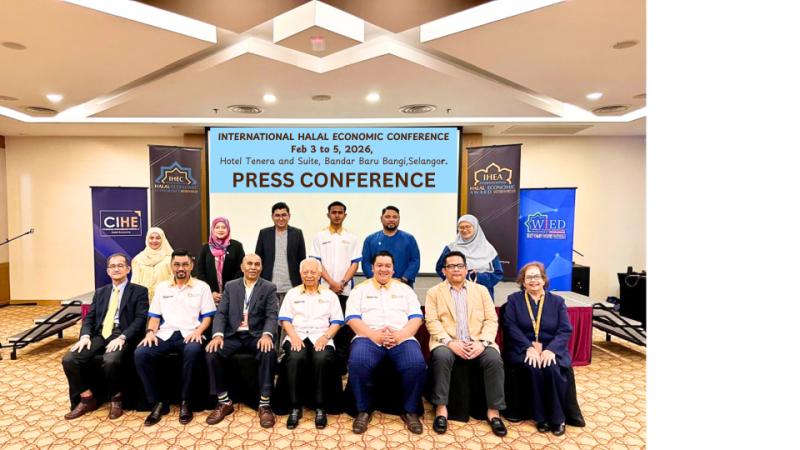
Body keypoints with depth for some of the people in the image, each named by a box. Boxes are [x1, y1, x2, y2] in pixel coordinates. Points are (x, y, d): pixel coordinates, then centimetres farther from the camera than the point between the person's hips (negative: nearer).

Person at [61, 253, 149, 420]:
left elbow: (140, 319, -6)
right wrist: (85, 336, -6)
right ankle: (87, 399, 5)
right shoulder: (100, 292, 22)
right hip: (100, 335, 6)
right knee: (69, 359, -17)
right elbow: (89, 317, 15)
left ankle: (116, 399, -6)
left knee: (110, 360, -34)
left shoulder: (139, 291, 4)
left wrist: (122, 337, -20)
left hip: (122, 335, -6)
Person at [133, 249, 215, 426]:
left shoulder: (202, 287, 7)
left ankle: (185, 402, -19)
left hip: (189, 334, -3)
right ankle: (158, 403, -11)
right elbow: (155, 316, 14)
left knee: (192, 351, -37)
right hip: (165, 334, 4)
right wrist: (151, 331, -5)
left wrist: (198, 331, -14)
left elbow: (207, 316, 4)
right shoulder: (162, 287, 17)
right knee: (140, 354, -25)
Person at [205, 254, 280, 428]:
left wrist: (267, 335, -26)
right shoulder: (230, 286, 12)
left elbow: (272, 315, -6)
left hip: (257, 335, -2)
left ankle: (264, 404, -19)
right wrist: (217, 334, -15)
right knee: (211, 353, -24)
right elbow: (221, 313, 5)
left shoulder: (269, 288, 4)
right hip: (233, 334, 3)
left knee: (268, 353, -33)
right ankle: (224, 402, -6)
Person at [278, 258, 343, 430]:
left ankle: (320, 407, -20)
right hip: (297, 337, 1)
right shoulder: (292, 294, 18)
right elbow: (285, 320, 8)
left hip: (321, 338, 0)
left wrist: (325, 336, -11)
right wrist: (294, 336, -11)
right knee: (295, 358, -34)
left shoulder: (330, 295, 16)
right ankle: (295, 407, -20)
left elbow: (337, 322, 8)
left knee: (321, 359, -34)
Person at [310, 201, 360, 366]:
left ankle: (342, 361, 11)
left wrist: (342, 283, -10)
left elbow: (355, 263, 3)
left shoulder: (352, 238, 8)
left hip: (346, 289, 1)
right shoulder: (320, 237, 6)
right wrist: (332, 283, -10)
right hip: (325, 288, 0)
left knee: (345, 326, 2)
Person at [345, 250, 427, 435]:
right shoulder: (360, 289, 15)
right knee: (357, 362, -33)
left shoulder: (405, 289, 19)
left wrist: (401, 334, -11)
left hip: (402, 338, 1)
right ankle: (363, 410, -8)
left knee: (417, 364, -29)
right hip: (369, 337, -1)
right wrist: (374, 335, -13)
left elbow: (416, 317, 9)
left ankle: (410, 411, -4)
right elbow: (352, 318, 3)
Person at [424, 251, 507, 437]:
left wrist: (482, 342, -11)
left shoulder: (481, 290, 14)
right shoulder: (434, 292, 9)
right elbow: (432, 321, -2)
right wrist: (450, 342, -17)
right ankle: (441, 409, -18)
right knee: (442, 356, -33)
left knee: (494, 358, -27)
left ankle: (493, 411, -11)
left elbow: (491, 320, 6)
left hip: (477, 342, 2)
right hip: (448, 342, -1)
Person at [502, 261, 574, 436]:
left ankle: (557, 418, -9)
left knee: (552, 369, -30)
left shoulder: (557, 301, 9)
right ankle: (541, 418, -11)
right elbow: (511, 327, -5)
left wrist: (550, 349, -19)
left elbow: (565, 330, -1)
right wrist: (529, 347, -20)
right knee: (535, 369, -31)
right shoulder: (514, 300, 6)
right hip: (524, 349, -1)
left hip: (551, 349, 1)